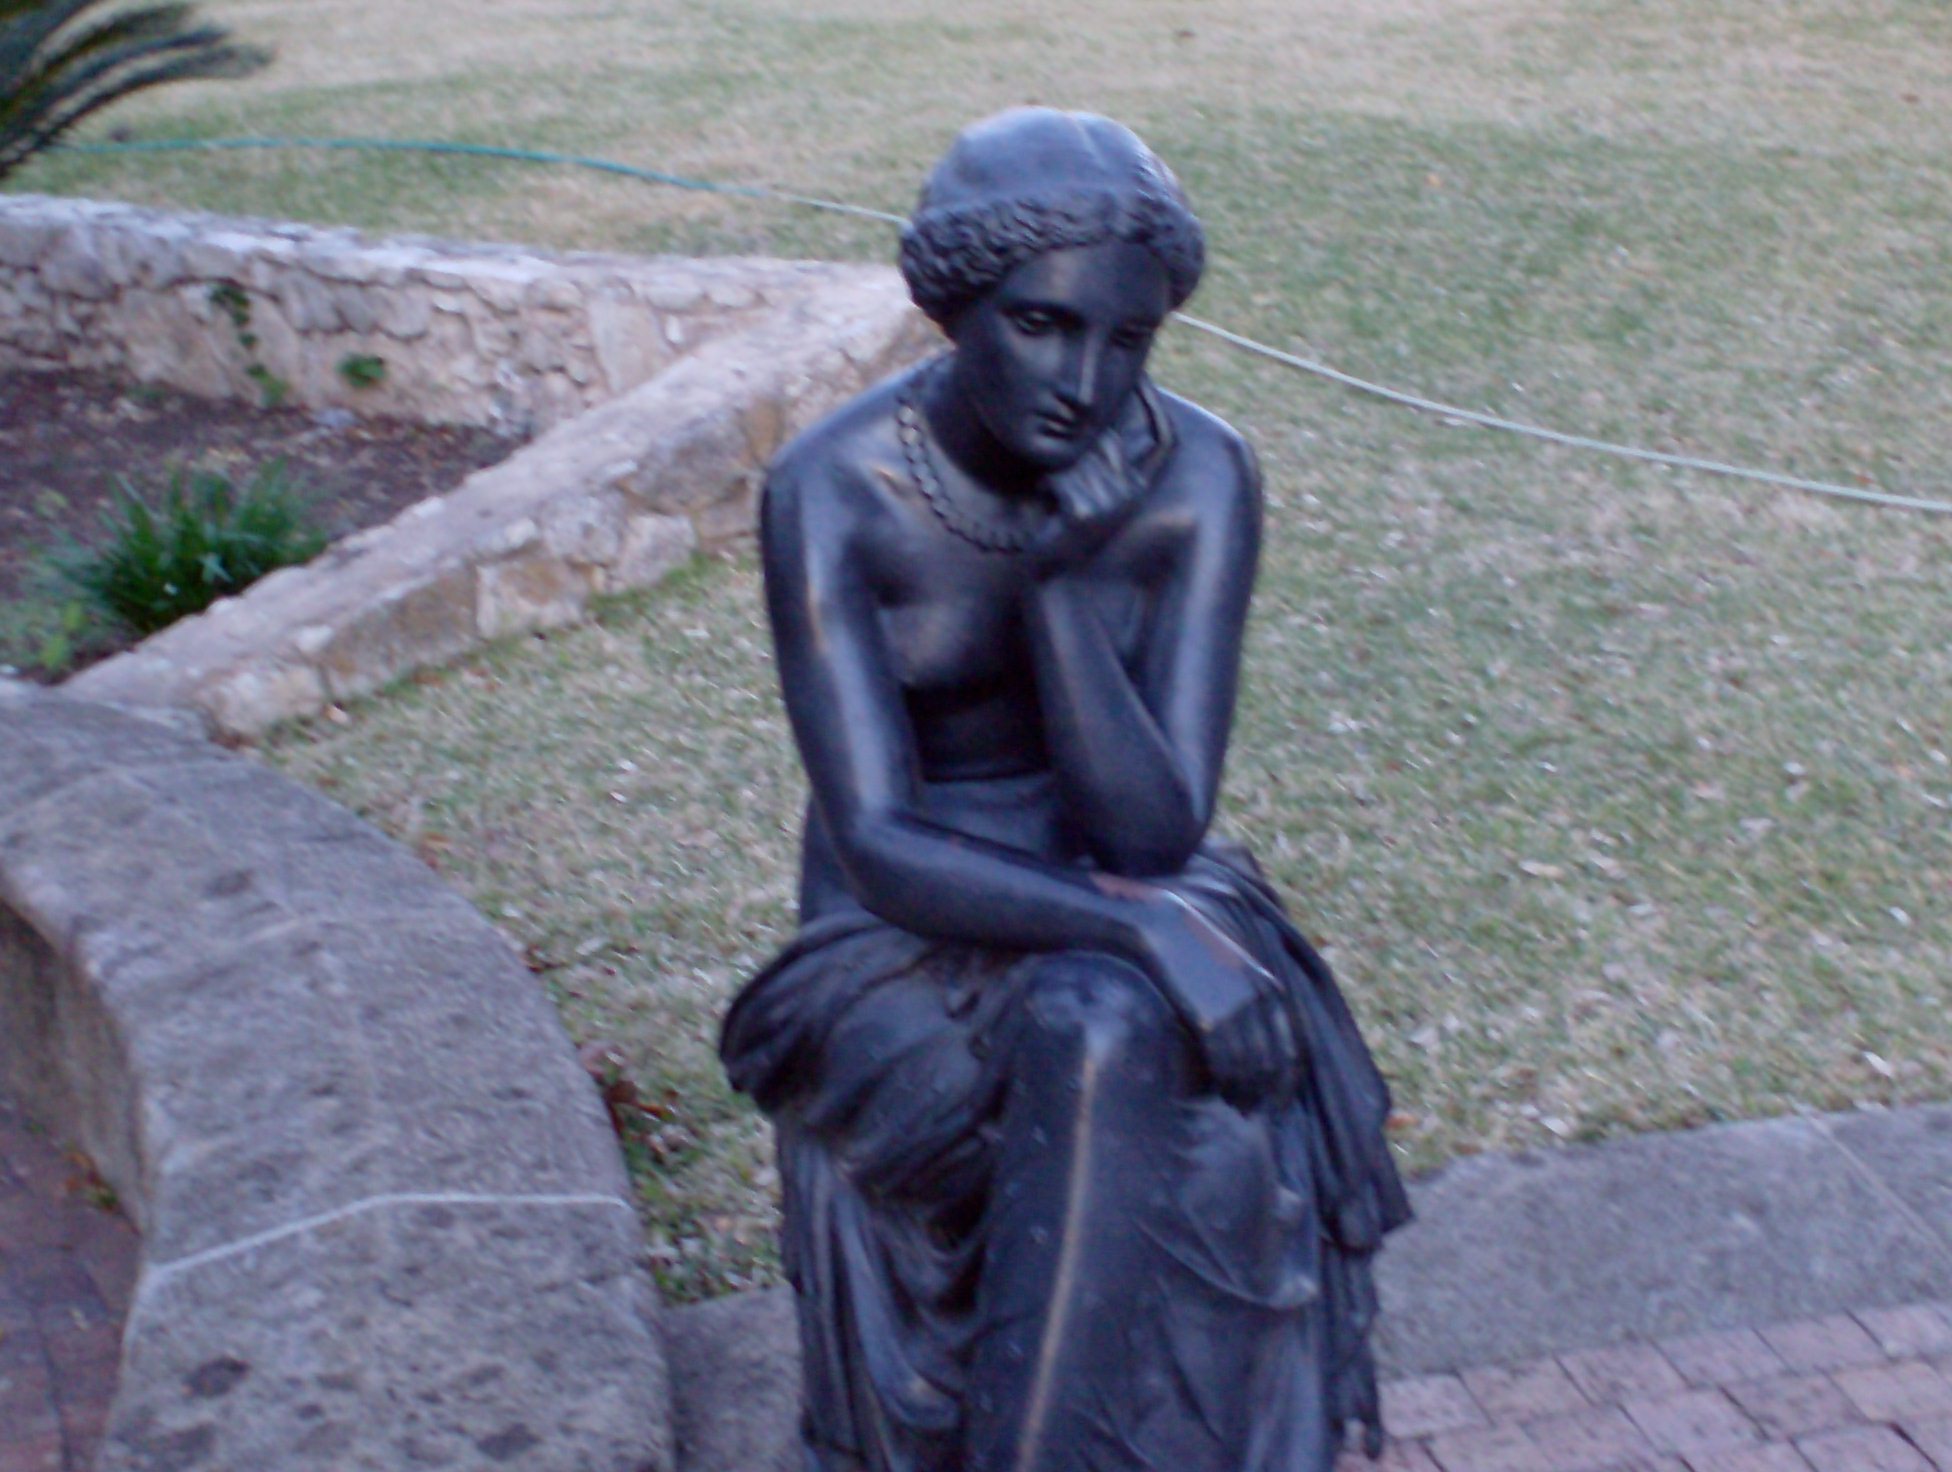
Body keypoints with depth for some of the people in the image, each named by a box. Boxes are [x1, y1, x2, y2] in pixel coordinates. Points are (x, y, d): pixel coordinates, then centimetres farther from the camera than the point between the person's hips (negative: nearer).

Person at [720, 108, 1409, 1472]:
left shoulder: (1199, 478, -15)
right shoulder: (833, 491, -20)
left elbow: (1155, 832, -19)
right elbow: (878, 847, -24)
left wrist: (1064, 585, -30)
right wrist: (1144, 930, -34)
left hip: (1119, 887, 2)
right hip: (907, 920, -1)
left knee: (1116, 1045, -30)